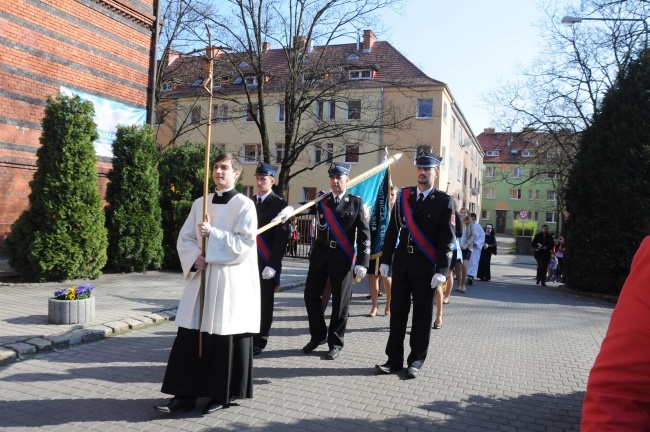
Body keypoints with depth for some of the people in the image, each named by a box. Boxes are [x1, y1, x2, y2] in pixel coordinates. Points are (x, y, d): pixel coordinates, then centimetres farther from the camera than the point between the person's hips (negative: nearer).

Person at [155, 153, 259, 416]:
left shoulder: (245, 205, -4)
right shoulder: (200, 204, 12)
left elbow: (245, 244, -13)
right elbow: (185, 238, 11)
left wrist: (212, 233, -17)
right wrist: (195, 258, -8)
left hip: (231, 281, -5)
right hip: (201, 278, 5)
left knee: (227, 339, 3)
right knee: (191, 338, 3)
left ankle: (223, 395, 17)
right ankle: (186, 394, 12)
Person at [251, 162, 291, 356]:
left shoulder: (280, 204, -6)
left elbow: (281, 238, -11)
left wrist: (273, 265, -17)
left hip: (267, 263, -5)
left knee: (264, 302, 4)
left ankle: (259, 342, 14)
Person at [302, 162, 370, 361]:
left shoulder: (356, 202, 0)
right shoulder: (321, 200, 9)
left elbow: (364, 234, -2)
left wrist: (362, 262, -8)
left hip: (342, 259, -3)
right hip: (320, 256, 3)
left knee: (340, 301, 3)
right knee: (311, 296, 6)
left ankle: (335, 343, 19)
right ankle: (318, 336, 26)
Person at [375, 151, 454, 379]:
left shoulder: (444, 201, -2)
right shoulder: (403, 196, 8)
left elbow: (447, 239, -6)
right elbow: (392, 230, 8)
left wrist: (442, 270, -13)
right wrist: (385, 260, 4)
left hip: (426, 266, -3)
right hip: (402, 263, 3)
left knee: (422, 315, 6)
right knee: (397, 312, 7)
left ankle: (416, 361, 17)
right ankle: (394, 359, 16)